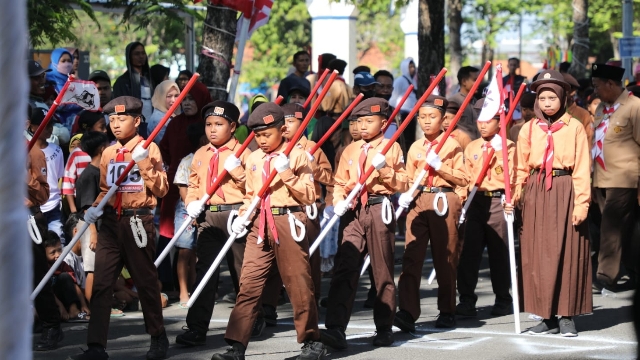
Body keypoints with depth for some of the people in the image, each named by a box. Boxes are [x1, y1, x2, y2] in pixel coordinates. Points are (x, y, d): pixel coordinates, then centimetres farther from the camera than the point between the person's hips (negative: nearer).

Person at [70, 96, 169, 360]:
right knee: (101, 283, -4)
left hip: (138, 221, -5)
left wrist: (145, 165, -20)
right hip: (111, 221, 5)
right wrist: (96, 208, 3)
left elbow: (161, 190, -8)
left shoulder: (149, 149, -3)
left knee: (145, 281, 5)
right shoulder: (108, 153, 12)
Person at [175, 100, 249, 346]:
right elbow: (193, 185, 16)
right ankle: (196, 328, -3)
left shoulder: (242, 152, -3)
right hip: (208, 216, 4)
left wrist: (237, 171, -22)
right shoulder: (200, 155, 12)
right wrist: (191, 203, -2)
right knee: (204, 270, 0)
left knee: (241, 270, 6)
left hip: (234, 215, -4)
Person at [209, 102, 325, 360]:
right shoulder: (253, 159, 13)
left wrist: (287, 174, -18)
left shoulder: (296, 156, -3)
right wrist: (243, 217, 5)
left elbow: (309, 196, -8)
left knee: (298, 283, 3)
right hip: (259, 225, 4)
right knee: (249, 283, -2)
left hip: (288, 222, -4)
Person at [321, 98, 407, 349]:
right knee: (344, 267, -9)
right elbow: (340, 182, 13)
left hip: (379, 210, -3)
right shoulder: (350, 150, 13)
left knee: (382, 270, 6)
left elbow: (402, 184, -2)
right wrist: (339, 200, -6)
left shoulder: (391, 148, 2)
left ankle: (384, 328, 15)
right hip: (353, 211, 3)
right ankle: (336, 327, -17)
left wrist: (384, 169, -17)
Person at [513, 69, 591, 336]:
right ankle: (548, 317, 9)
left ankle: (567, 316, 5)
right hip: (536, 194, 3)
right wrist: (514, 197, -5)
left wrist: (581, 203, -10)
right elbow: (522, 168, 9)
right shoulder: (529, 129, 8)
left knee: (567, 253, -1)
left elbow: (582, 169, -3)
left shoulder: (574, 127, 0)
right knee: (538, 254, 2)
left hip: (565, 191, -3)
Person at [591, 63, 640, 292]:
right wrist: (592, 177, 15)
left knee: (613, 229, -10)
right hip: (602, 179, 8)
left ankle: (606, 277, -9)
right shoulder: (602, 108, 14)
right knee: (619, 230, 12)